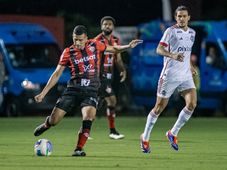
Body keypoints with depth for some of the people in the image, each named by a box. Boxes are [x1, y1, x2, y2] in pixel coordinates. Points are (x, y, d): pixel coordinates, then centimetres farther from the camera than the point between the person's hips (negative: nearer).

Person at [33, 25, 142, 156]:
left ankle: (79, 149, -15)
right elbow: (57, 74, 2)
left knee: (88, 118, -26)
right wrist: (43, 93, -1)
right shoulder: (68, 52, -1)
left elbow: (113, 49, 20)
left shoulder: (95, 45, 2)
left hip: (91, 91, 0)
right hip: (73, 90, 0)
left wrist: (129, 46, 5)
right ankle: (47, 124, 34)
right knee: (54, 120, -4)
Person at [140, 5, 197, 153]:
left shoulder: (192, 33, 13)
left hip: (186, 75, 5)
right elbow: (159, 49, -17)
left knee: (192, 104, -13)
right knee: (159, 107, 1)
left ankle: (173, 133, 3)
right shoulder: (171, 31, -8)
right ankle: (145, 137, 18)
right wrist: (172, 55, -33)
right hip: (170, 74, -5)